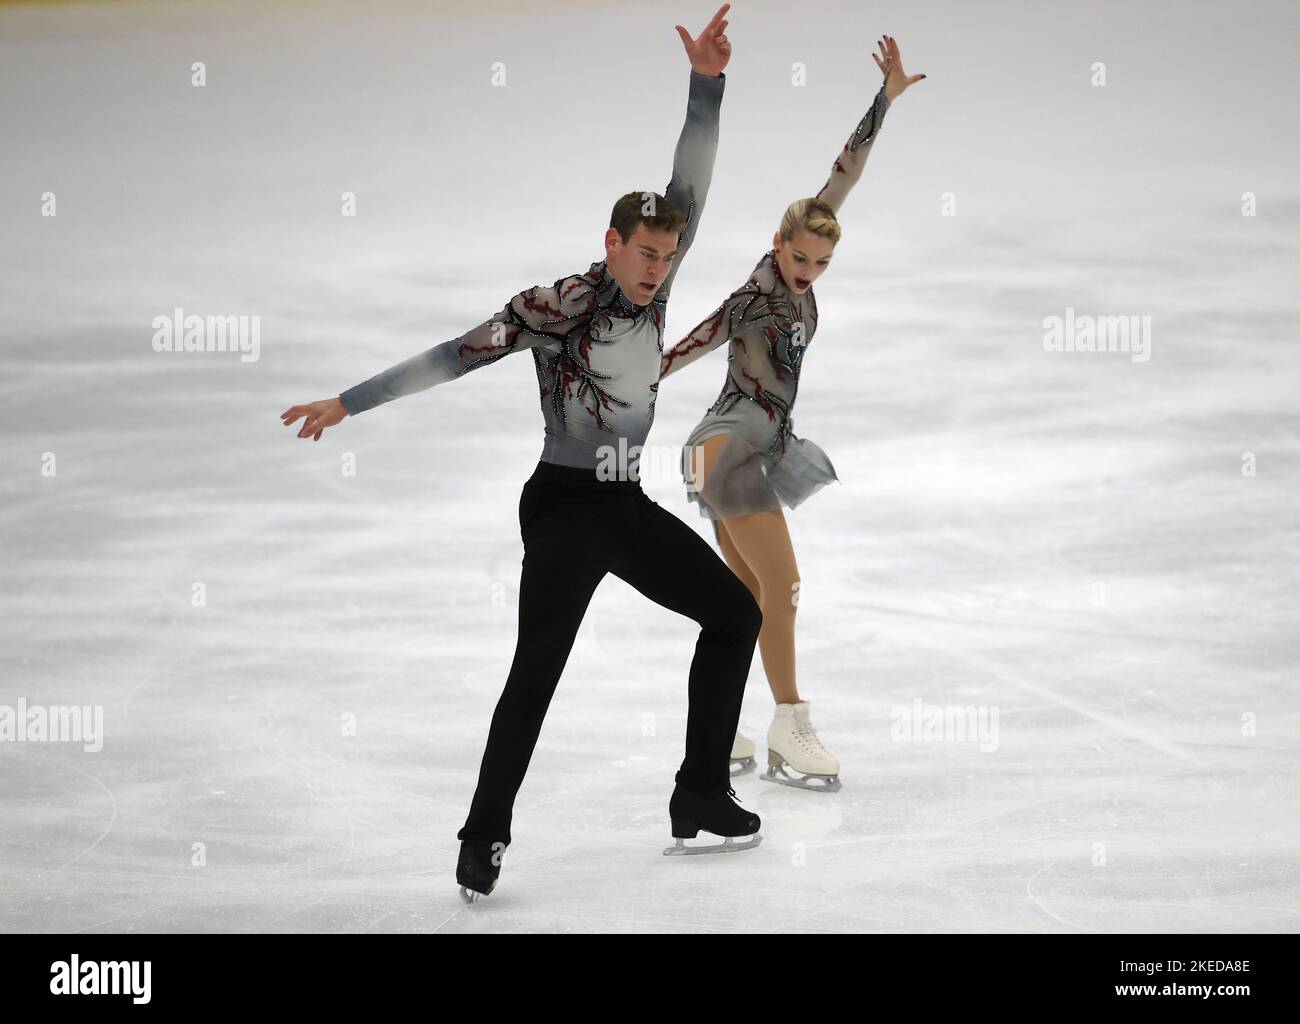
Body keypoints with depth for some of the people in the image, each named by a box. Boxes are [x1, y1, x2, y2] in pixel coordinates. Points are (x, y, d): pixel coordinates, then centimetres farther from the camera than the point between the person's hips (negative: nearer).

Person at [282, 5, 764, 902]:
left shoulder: (653, 291, 4)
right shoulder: (555, 307, -13)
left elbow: (692, 187, -4)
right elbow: (453, 357, -17)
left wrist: (708, 81, -15)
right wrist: (348, 402, -22)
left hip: (628, 508, 8)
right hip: (564, 506, -8)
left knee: (736, 612, 11)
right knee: (537, 667, -13)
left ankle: (701, 795, 16)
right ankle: (485, 837, -5)